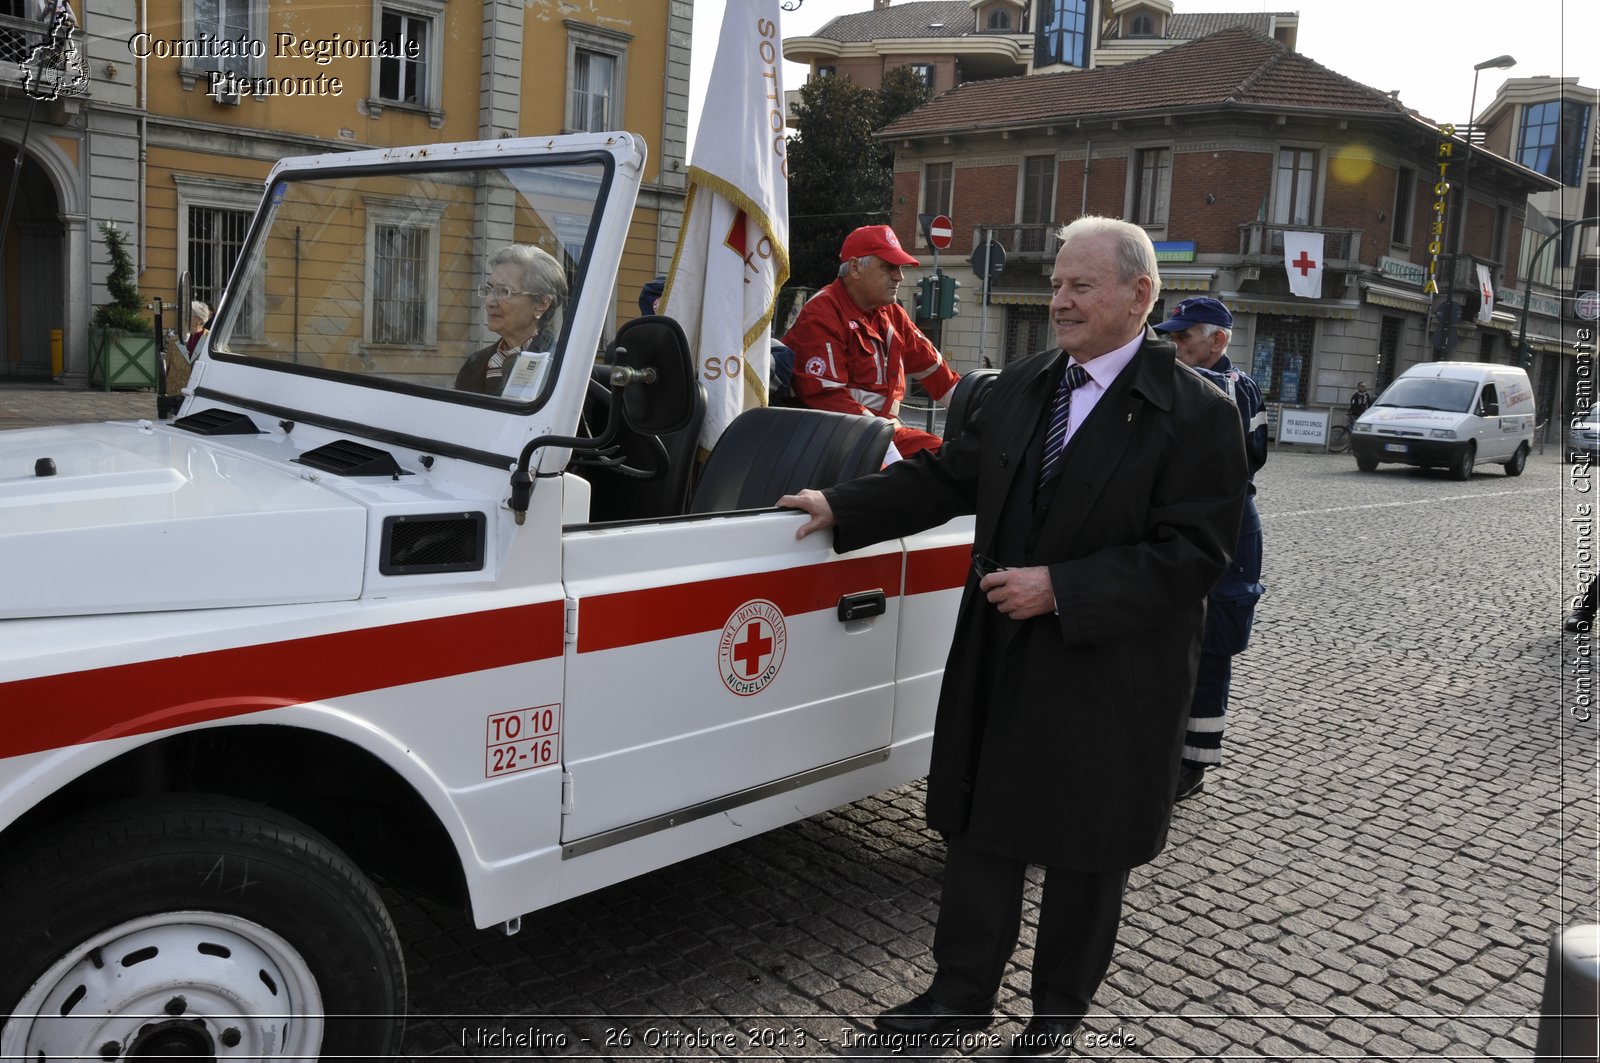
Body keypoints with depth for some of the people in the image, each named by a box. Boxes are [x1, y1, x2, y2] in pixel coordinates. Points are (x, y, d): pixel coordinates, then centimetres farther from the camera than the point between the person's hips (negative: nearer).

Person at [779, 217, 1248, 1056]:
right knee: (979, 831, 15)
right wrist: (841, 508, 5)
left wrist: (1060, 588, -22)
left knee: (1085, 853, 12)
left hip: (1106, 679, -5)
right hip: (998, 660, 5)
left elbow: (1192, 555, -17)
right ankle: (962, 994, 33)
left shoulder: (1196, 415, -12)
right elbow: (948, 476, 11)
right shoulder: (1023, 385, 7)